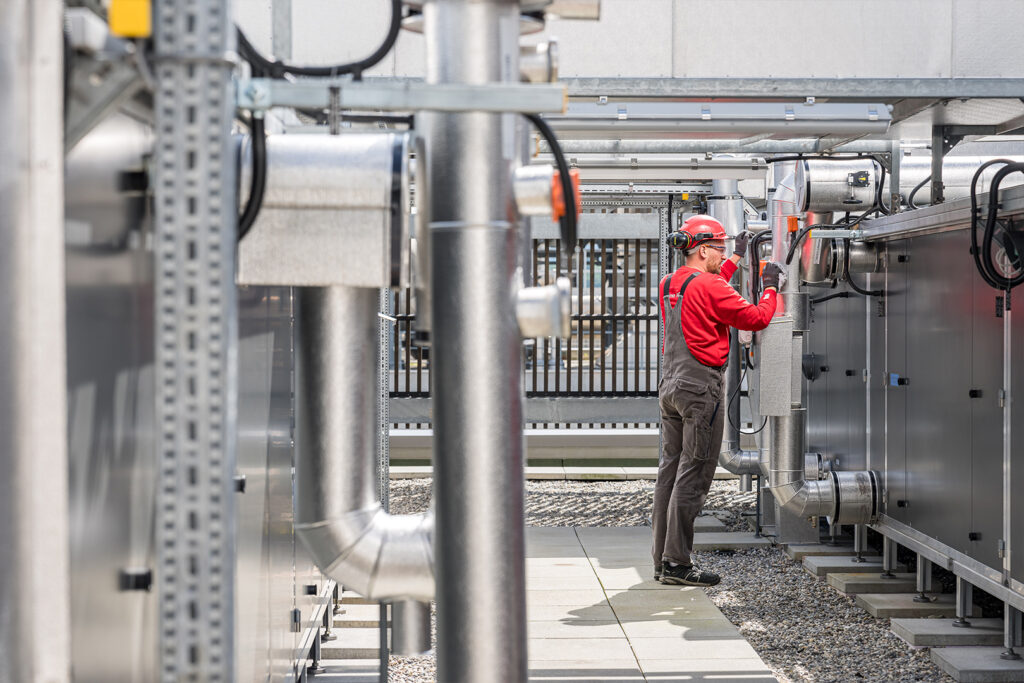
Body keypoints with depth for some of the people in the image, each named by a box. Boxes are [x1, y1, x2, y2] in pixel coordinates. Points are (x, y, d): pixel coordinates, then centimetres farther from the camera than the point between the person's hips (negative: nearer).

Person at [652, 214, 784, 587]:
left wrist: (736, 258, 37)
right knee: (693, 474, -6)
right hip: (701, 388, -9)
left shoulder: (669, 285, 12)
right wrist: (770, 287, 7)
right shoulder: (709, 287, -13)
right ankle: (677, 563, -5)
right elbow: (756, 318, -10)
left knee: (670, 469, 10)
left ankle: (663, 560, 13)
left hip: (670, 386, 9)